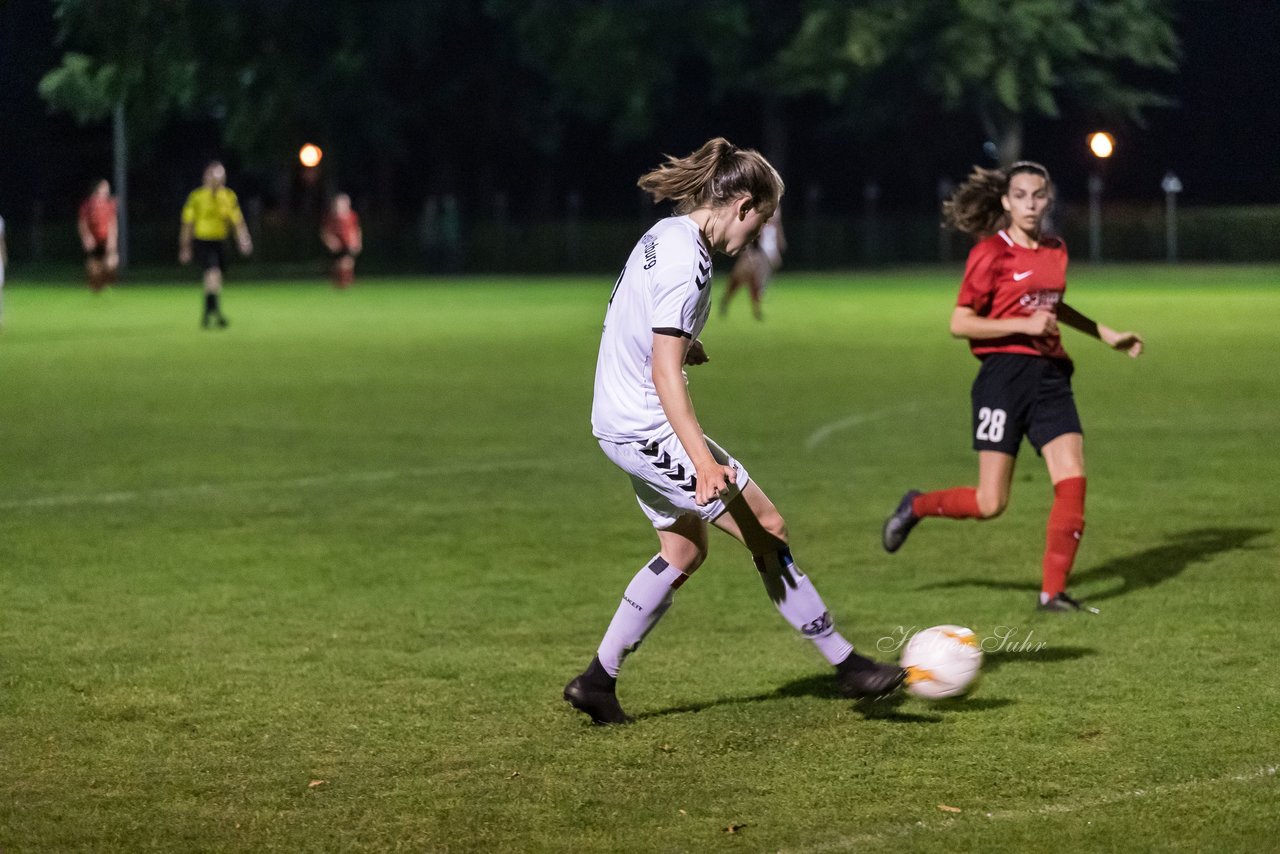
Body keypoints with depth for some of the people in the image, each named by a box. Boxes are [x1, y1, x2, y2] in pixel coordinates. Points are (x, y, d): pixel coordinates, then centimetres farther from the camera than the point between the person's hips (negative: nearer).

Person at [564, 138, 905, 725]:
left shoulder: (666, 235, 9)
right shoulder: (687, 262, -21)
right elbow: (665, 373, -27)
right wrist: (703, 462, -32)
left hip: (623, 424, 11)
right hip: (649, 428, -11)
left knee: (684, 550, 18)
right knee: (767, 530, -7)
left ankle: (597, 681, 19)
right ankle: (846, 664, -1)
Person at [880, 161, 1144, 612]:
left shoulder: (1055, 250, 11)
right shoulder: (991, 253, -9)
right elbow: (960, 324, -10)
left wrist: (1105, 334, 29)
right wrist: (1024, 325, -18)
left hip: (1050, 376, 6)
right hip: (1004, 375, -6)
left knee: (1073, 482, -8)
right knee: (990, 503, -5)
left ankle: (1053, 592, 0)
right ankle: (916, 506, 24)